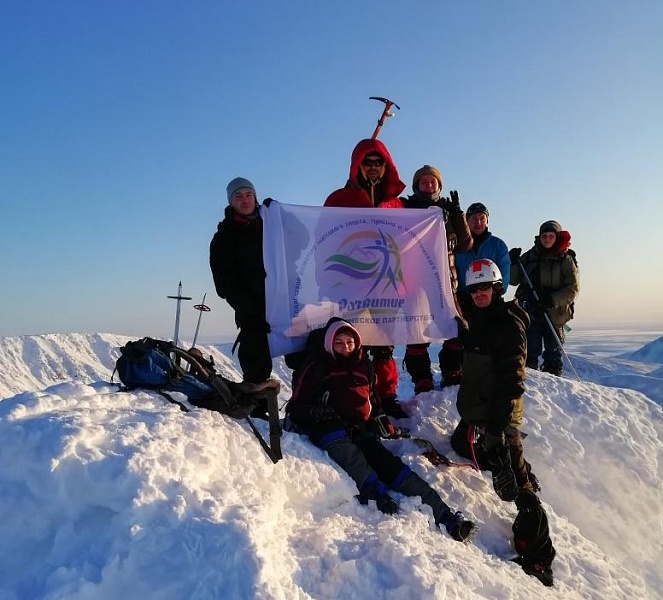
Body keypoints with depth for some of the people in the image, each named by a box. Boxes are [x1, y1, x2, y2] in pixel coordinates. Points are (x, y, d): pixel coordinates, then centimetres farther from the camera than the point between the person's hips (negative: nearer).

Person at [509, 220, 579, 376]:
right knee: (530, 351, 0)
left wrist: (553, 300, -18)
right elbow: (513, 280, 15)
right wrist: (512, 263, -4)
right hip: (530, 312, 1)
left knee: (553, 352, 9)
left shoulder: (565, 259, 3)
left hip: (554, 313, -1)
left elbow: (573, 288, -3)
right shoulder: (529, 256, 10)